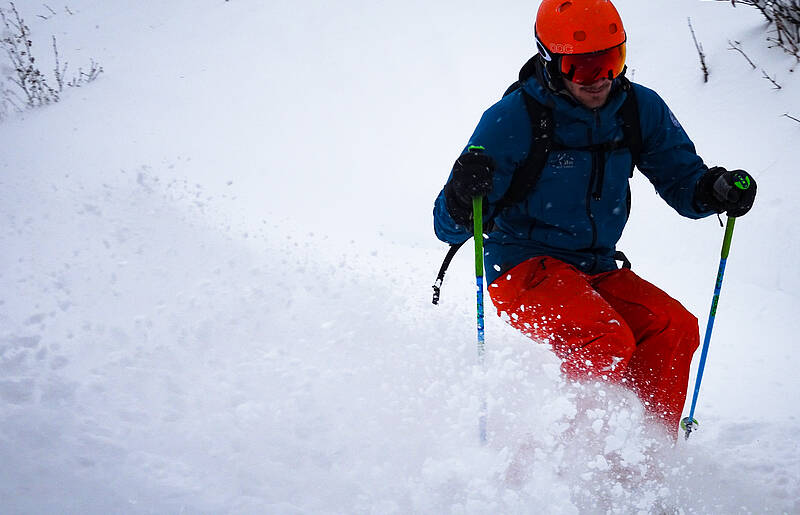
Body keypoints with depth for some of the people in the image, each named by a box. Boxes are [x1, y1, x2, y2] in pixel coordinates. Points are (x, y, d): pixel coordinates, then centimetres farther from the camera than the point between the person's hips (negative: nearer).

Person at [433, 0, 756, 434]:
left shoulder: (640, 109, -1)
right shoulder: (512, 120, -15)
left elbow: (681, 180, 9)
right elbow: (449, 228, -15)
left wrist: (716, 190, -14)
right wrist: (463, 195, -39)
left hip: (597, 271, 6)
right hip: (524, 268, -5)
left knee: (674, 328, -18)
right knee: (607, 342, -29)